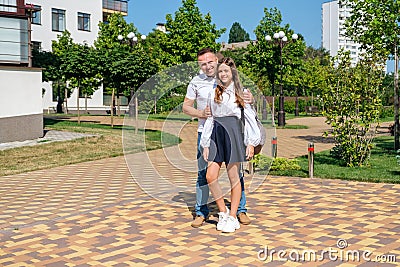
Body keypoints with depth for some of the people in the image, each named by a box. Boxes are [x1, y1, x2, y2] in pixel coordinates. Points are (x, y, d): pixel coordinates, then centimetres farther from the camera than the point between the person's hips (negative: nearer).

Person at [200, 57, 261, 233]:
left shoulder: (241, 93, 5)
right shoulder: (213, 94, 14)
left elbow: (249, 117, 3)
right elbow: (210, 118, 15)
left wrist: (251, 143, -5)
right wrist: (205, 144, 10)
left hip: (233, 134, -3)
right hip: (217, 135, 4)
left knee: (234, 177, 1)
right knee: (210, 176, -6)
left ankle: (233, 217, 11)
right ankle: (223, 212, 12)